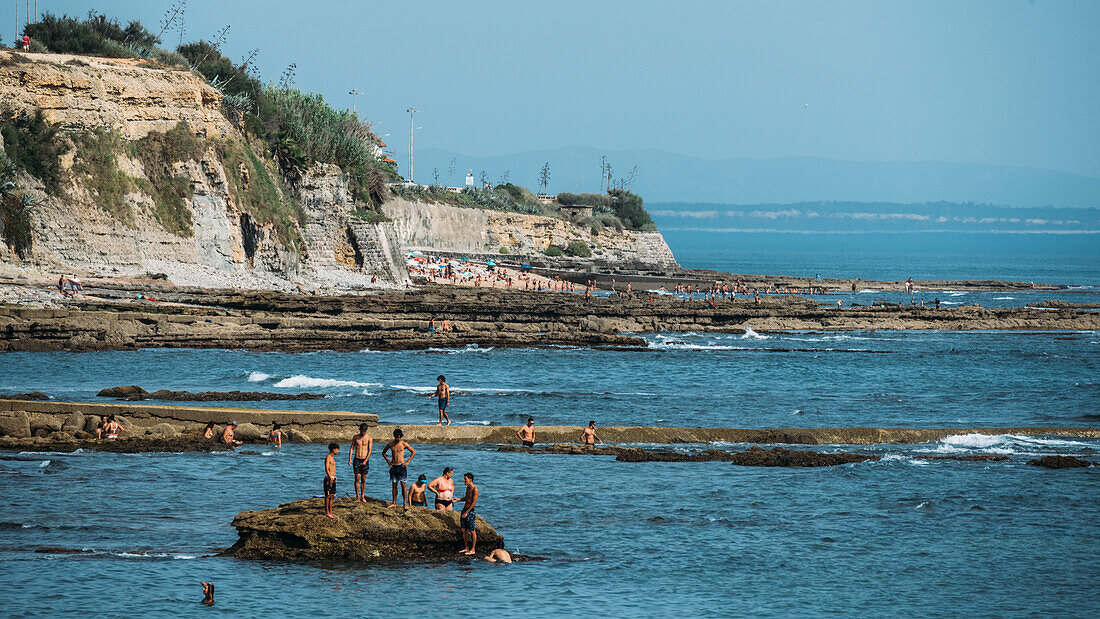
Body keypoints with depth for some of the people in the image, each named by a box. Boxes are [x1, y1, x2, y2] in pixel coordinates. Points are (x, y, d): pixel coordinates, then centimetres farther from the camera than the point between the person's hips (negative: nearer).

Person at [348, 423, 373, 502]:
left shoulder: (369, 438, -2)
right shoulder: (355, 437, 3)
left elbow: (370, 450, -5)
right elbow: (351, 448, 7)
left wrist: (365, 461, -14)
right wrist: (350, 459, -4)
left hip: (365, 460, -1)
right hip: (356, 459, 1)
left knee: (363, 479, 4)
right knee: (357, 478, -4)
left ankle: (362, 496, 11)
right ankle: (357, 497, 1)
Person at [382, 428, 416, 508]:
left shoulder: (404, 444, -2)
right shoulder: (390, 444, 5)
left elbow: (413, 452, 6)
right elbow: (383, 453, 20)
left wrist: (407, 462, -1)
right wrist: (388, 461, 7)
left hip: (402, 466, -2)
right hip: (393, 466, 2)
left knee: (403, 485, -5)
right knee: (394, 485, 4)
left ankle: (404, 503, -1)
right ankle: (394, 502, 11)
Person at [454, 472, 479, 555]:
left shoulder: (474, 489, -15)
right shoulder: (468, 487, 11)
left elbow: (474, 503, -18)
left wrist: (467, 512, -18)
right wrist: (459, 499, 10)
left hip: (471, 511, -9)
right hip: (465, 509, 9)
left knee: (472, 531, -3)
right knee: (463, 530, 9)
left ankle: (473, 550, 1)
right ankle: (466, 548, 19)